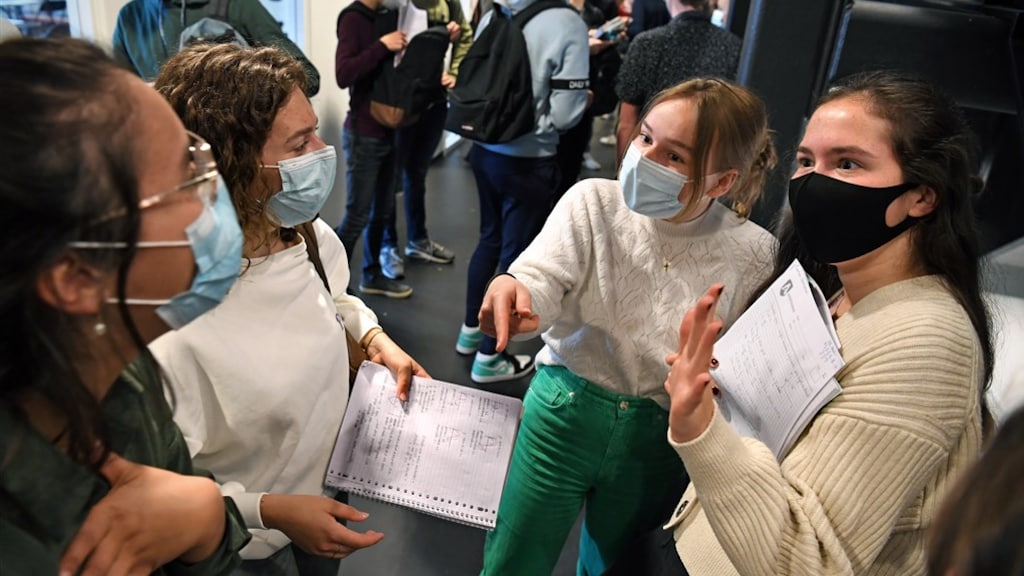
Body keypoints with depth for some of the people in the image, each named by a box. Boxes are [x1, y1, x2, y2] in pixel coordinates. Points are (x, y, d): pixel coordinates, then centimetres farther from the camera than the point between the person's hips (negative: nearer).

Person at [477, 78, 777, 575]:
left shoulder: (752, 253, -10)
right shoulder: (594, 202, -11)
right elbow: (543, 281, -23)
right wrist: (513, 290, -45)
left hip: (660, 437, 1)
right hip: (564, 411, 0)